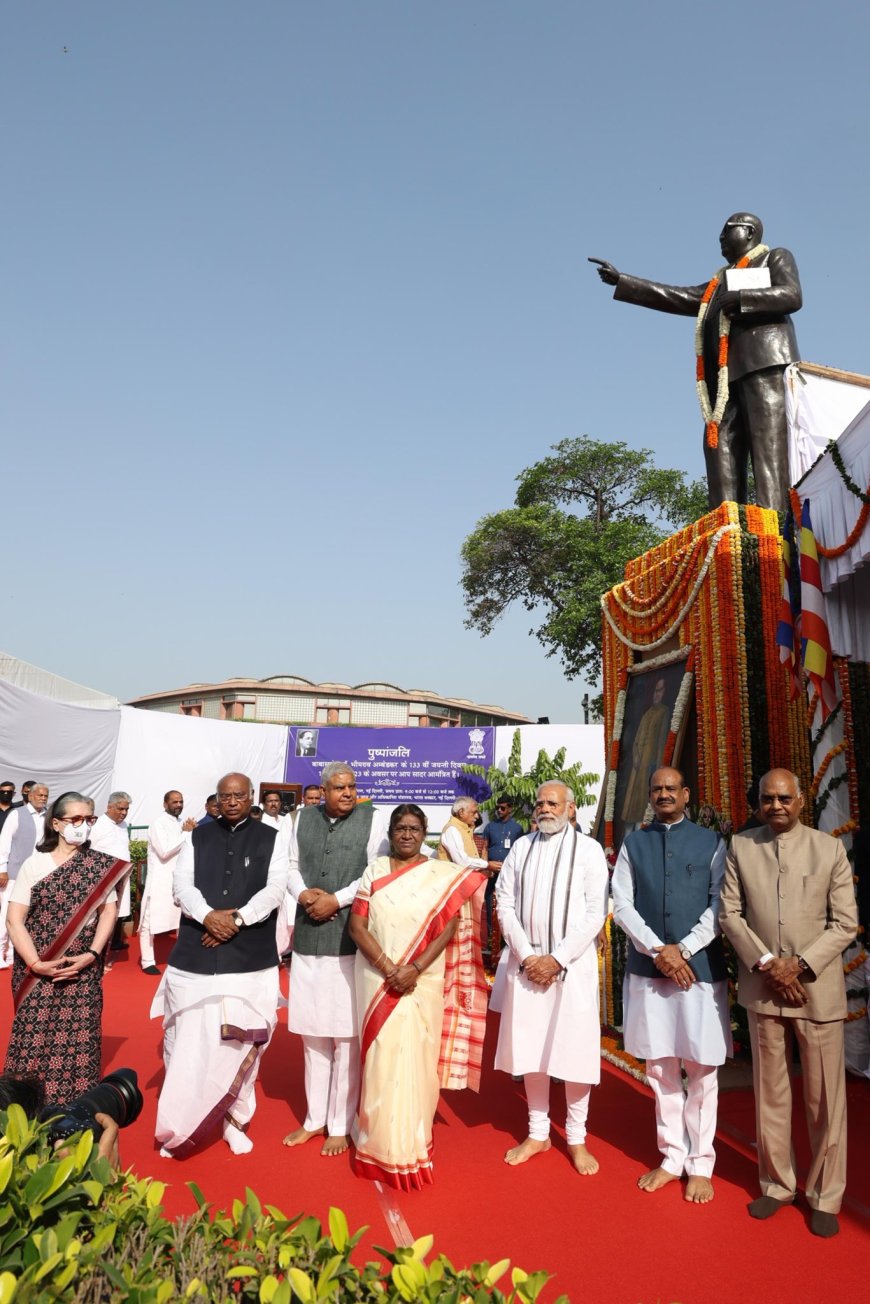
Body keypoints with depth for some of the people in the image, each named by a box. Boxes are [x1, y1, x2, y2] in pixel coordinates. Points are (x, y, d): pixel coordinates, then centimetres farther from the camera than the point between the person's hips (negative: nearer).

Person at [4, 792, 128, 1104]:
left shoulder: (101, 864, 3)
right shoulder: (34, 864, -1)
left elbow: (108, 911, 1)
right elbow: (14, 919, -4)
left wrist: (92, 954, -12)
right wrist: (36, 963, -13)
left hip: (83, 971, 1)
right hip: (36, 971, -1)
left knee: (79, 1042, 2)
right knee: (34, 1040, 0)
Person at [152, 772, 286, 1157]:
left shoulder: (271, 839, 3)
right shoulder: (197, 837, 9)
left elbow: (275, 889, -5)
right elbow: (181, 884, 0)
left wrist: (237, 918, -17)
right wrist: (208, 916, -17)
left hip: (250, 958, -1)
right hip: (196, 954, 1)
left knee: (241, 1043, 7)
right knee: (189, 1041, 3)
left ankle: (234, 1120, 24)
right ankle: (179, 1128, 19)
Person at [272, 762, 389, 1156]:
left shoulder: (373, 818, -5)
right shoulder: (302, 818, 7)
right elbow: (290, 864, 11)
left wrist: (337, 899, -14)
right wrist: (302, 893, -8)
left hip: (351, 938, -4)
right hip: (308, 936, 4)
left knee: (346, 1035, 5)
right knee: (312, 1032, 15)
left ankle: (341, 1125, 22)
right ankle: (315, 1119, 32)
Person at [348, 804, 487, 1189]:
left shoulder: (442, 875, 0)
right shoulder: (374, 871, 2)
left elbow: (448, 929, -6)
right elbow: (357, 926, -3)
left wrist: (414, 969, -16)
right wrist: (388, 968, -13)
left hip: (423, 982, -1)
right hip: (378, 981, 1)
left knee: (415, 1059, 3)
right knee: (382, 1059, 5)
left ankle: (412, 1145, 19)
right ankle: (383, 1147, 19)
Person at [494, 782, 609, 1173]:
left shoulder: (588, 850, -3)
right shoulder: (521, 848, 6)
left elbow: (596, 913, -7)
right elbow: (505, 903, 4)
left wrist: (557, 959, -12)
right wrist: (526, 955, -7)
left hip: (572, 964, -3)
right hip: (526, 962, 3)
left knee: (574, 1049, 4)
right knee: (531, 1048, 10)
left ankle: (576, 1139, 22)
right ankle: (537, 1133, 27)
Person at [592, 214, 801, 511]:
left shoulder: (776, 258, 19)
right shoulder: (718, 285, 35)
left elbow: (791, 296, 1)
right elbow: (674, 297, 29)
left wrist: (739, 299, -8)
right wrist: (620, 281, 26)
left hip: (764, 363, -6)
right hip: (725, 373, 6)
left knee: (769, 442, -18)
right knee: (720, 445, -11)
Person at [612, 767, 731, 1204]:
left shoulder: (711, 843, 3)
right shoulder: (632, 844, 7)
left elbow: (720, 906, -3)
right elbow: (621, 905, 2)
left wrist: (684, 948, -12)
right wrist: (658, 951, -10)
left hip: (701, 968, -2)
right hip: (647, 969, 2)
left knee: (701, 1069, 6)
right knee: (661, 1068, 11)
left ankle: (700, 1164, 21)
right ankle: (672, 1156, 25)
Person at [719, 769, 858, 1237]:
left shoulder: (830, 848, -2)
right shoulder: (740, 847, 1)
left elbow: (845, 923, -3)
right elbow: (729, 913, 1)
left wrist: (799, 966, -12)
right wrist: (766, 964, -10)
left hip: (817, 988, -1)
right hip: (762, 987, 1)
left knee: (825, 1099, 7)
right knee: (770, 1093, 13)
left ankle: (825, 1197, 24)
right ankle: (777, 1185, 29)